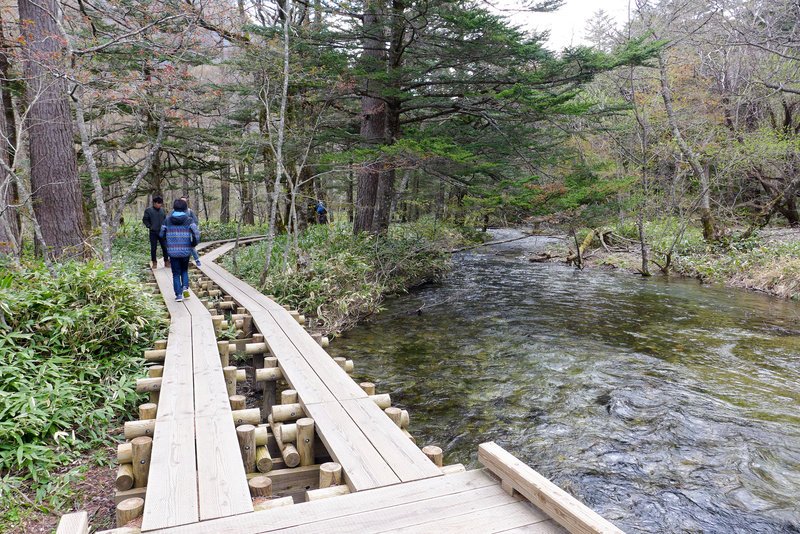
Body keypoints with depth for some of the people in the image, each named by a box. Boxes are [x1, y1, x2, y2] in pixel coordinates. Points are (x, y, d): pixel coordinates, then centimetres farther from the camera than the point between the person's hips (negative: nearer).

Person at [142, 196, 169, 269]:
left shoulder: (162, 210, 9)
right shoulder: (148, 210, -2)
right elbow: (145, 220, 3)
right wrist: (149, 226, -6)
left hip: (162, 232, 3)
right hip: (153, 233, -3)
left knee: (165, 247, 0)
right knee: (153, 248, 4)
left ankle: (166, 262, 8)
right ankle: (154, 263, 14)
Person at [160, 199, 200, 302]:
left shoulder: (167, 220, 2)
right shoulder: (188, 220, -3)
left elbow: (162, 234, 8)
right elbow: (196, 232, -14)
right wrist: (194, 243, 3)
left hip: (173, 251, 0)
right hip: (185, 251, 0)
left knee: (176, 273, 8)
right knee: (184, 271, 20)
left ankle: (178, 294, 1)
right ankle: (185, 287, 0)